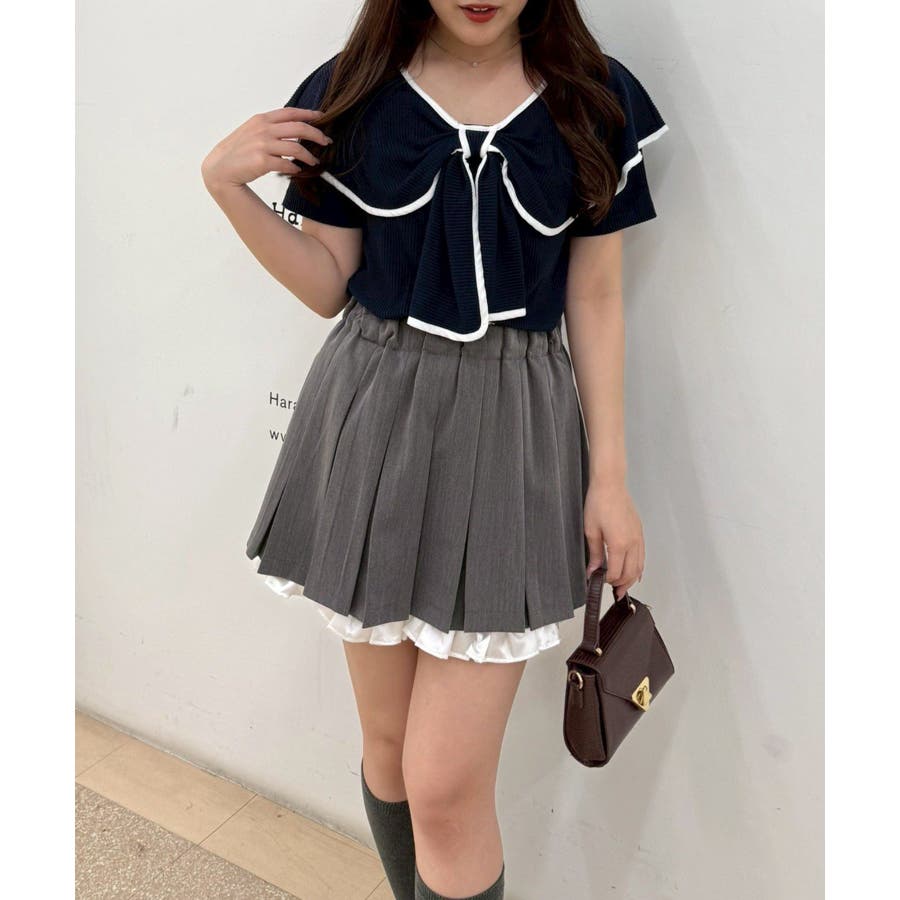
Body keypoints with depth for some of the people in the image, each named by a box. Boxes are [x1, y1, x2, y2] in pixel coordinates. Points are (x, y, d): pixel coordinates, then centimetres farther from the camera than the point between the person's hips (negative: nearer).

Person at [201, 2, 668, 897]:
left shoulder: (595, 101, 1)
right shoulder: (350, 94, 2)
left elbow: (595, 298, 3)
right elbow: (329, 286, 4)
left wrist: (610, 477, 1)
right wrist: (227, 184, -9)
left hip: (512, 433, -1)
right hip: (374, 420, 2)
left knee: (447, 785, -4)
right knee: (388, 738, 15)